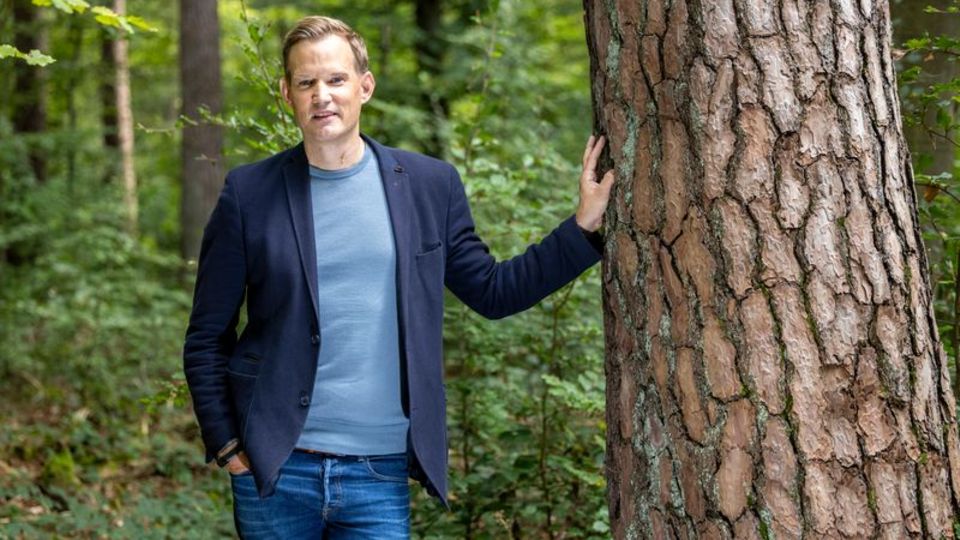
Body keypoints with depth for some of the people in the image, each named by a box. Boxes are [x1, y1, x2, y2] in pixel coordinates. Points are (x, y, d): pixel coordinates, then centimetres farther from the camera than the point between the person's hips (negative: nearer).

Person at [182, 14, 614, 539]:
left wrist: (585, 224, 3)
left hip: (380, 476, 1)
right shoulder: (249, 194, 0)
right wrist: (225, 446, -2)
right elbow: (207, 338, 5)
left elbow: (492, 291, 11)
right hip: (276, 472, 0)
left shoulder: (430, 185, 4)